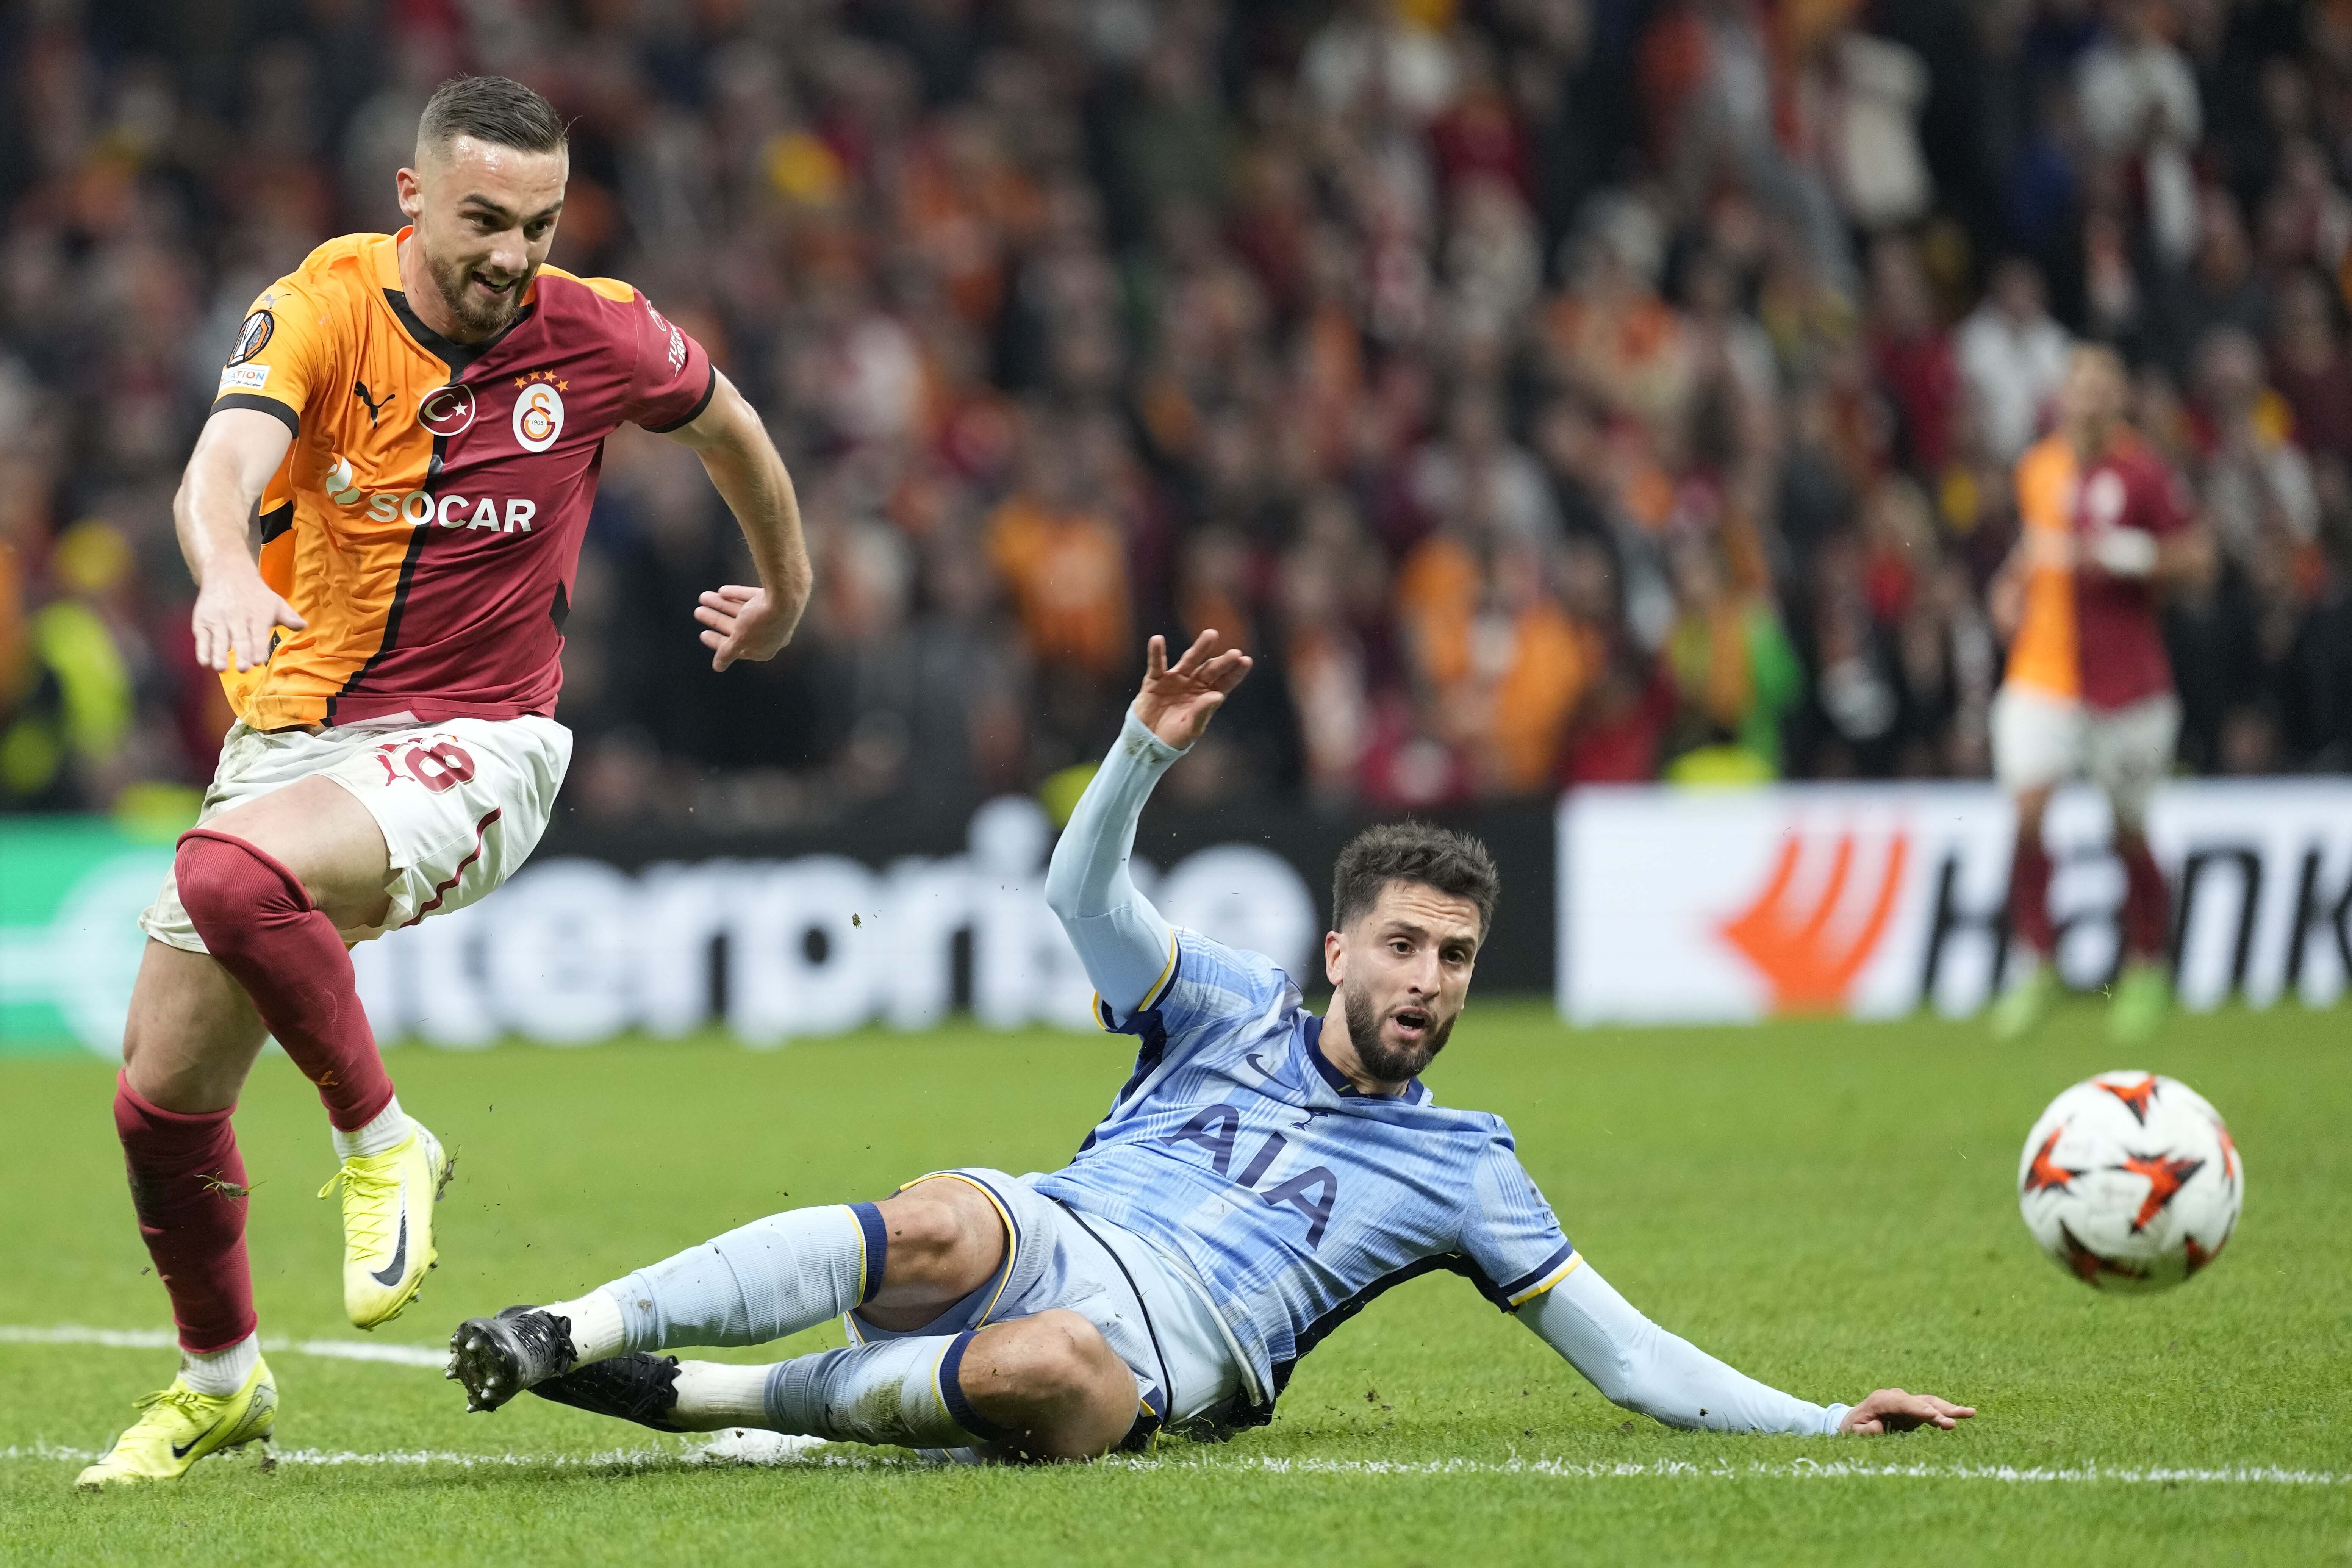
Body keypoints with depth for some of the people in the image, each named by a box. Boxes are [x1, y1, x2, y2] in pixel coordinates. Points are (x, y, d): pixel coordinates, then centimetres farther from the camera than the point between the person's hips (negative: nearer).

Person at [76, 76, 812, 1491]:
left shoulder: (595, 336, -6)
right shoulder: (323, 310, -9)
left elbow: (726, 420, 16)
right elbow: (224, 464, -29)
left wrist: (786, 592, 30)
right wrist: (227, 568, -52)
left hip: (472, 747, -3)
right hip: (292, 729, 3)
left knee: (233, 875, -34)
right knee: (162, 1094, 5)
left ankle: (382, 1143, -13)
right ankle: (221, 1381, 29)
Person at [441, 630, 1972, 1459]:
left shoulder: (1464, 1169, 19)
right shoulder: (1235, 1012, 23)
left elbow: (1628, 1351, 18)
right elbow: (1084, 895, 9)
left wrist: (1826, 1421, 6)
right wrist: (1150, 748, -8)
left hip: (1173, 1353, -1)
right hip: (1050, 1237, 1)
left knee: (1054, 1366, -41)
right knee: (942, 1226, -38)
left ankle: (701, 1396, -33)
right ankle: (570, 1331, -46)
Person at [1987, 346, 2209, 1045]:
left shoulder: (2141, 471, -7)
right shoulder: (2037, 468, 7)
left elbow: (2194, 554, -7)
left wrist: (2128, 554, -22)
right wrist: (2015, 583, 6)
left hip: (2126, 672, -3)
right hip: (2043, 667, 3)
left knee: (2131, 831, 5)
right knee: (2028, 816, -12)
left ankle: (2147, 969, 24)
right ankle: (2038, 967, -1)